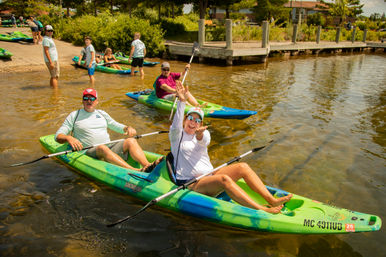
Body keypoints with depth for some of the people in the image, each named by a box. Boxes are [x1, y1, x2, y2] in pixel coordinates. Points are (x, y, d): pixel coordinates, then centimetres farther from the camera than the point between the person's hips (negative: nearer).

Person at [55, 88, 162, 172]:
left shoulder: (102, 114, 24)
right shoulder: (75, 115, 13)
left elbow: (117, 126, 29)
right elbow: (58, 136, 6)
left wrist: (128, 128, 4)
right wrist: (68, 138, -19)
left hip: (110, 148, 4)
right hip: (89, 152, -4)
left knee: (131, 141, -22)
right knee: (102, 148, -38)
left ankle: (148, 165, -49)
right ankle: (135, 171, -57)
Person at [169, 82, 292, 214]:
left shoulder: (204, 133, 13)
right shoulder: (177, 136, 4)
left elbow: (205, 141, -12)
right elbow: (176, 126, -22)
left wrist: (200, 135, -38)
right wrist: (182, 101, -35)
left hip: (209, 176, 6)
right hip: (190, 184, -5)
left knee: (243, 167, -14)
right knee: (224, 179, -33)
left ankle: (272, 200, -20)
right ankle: (262, 210, -38)